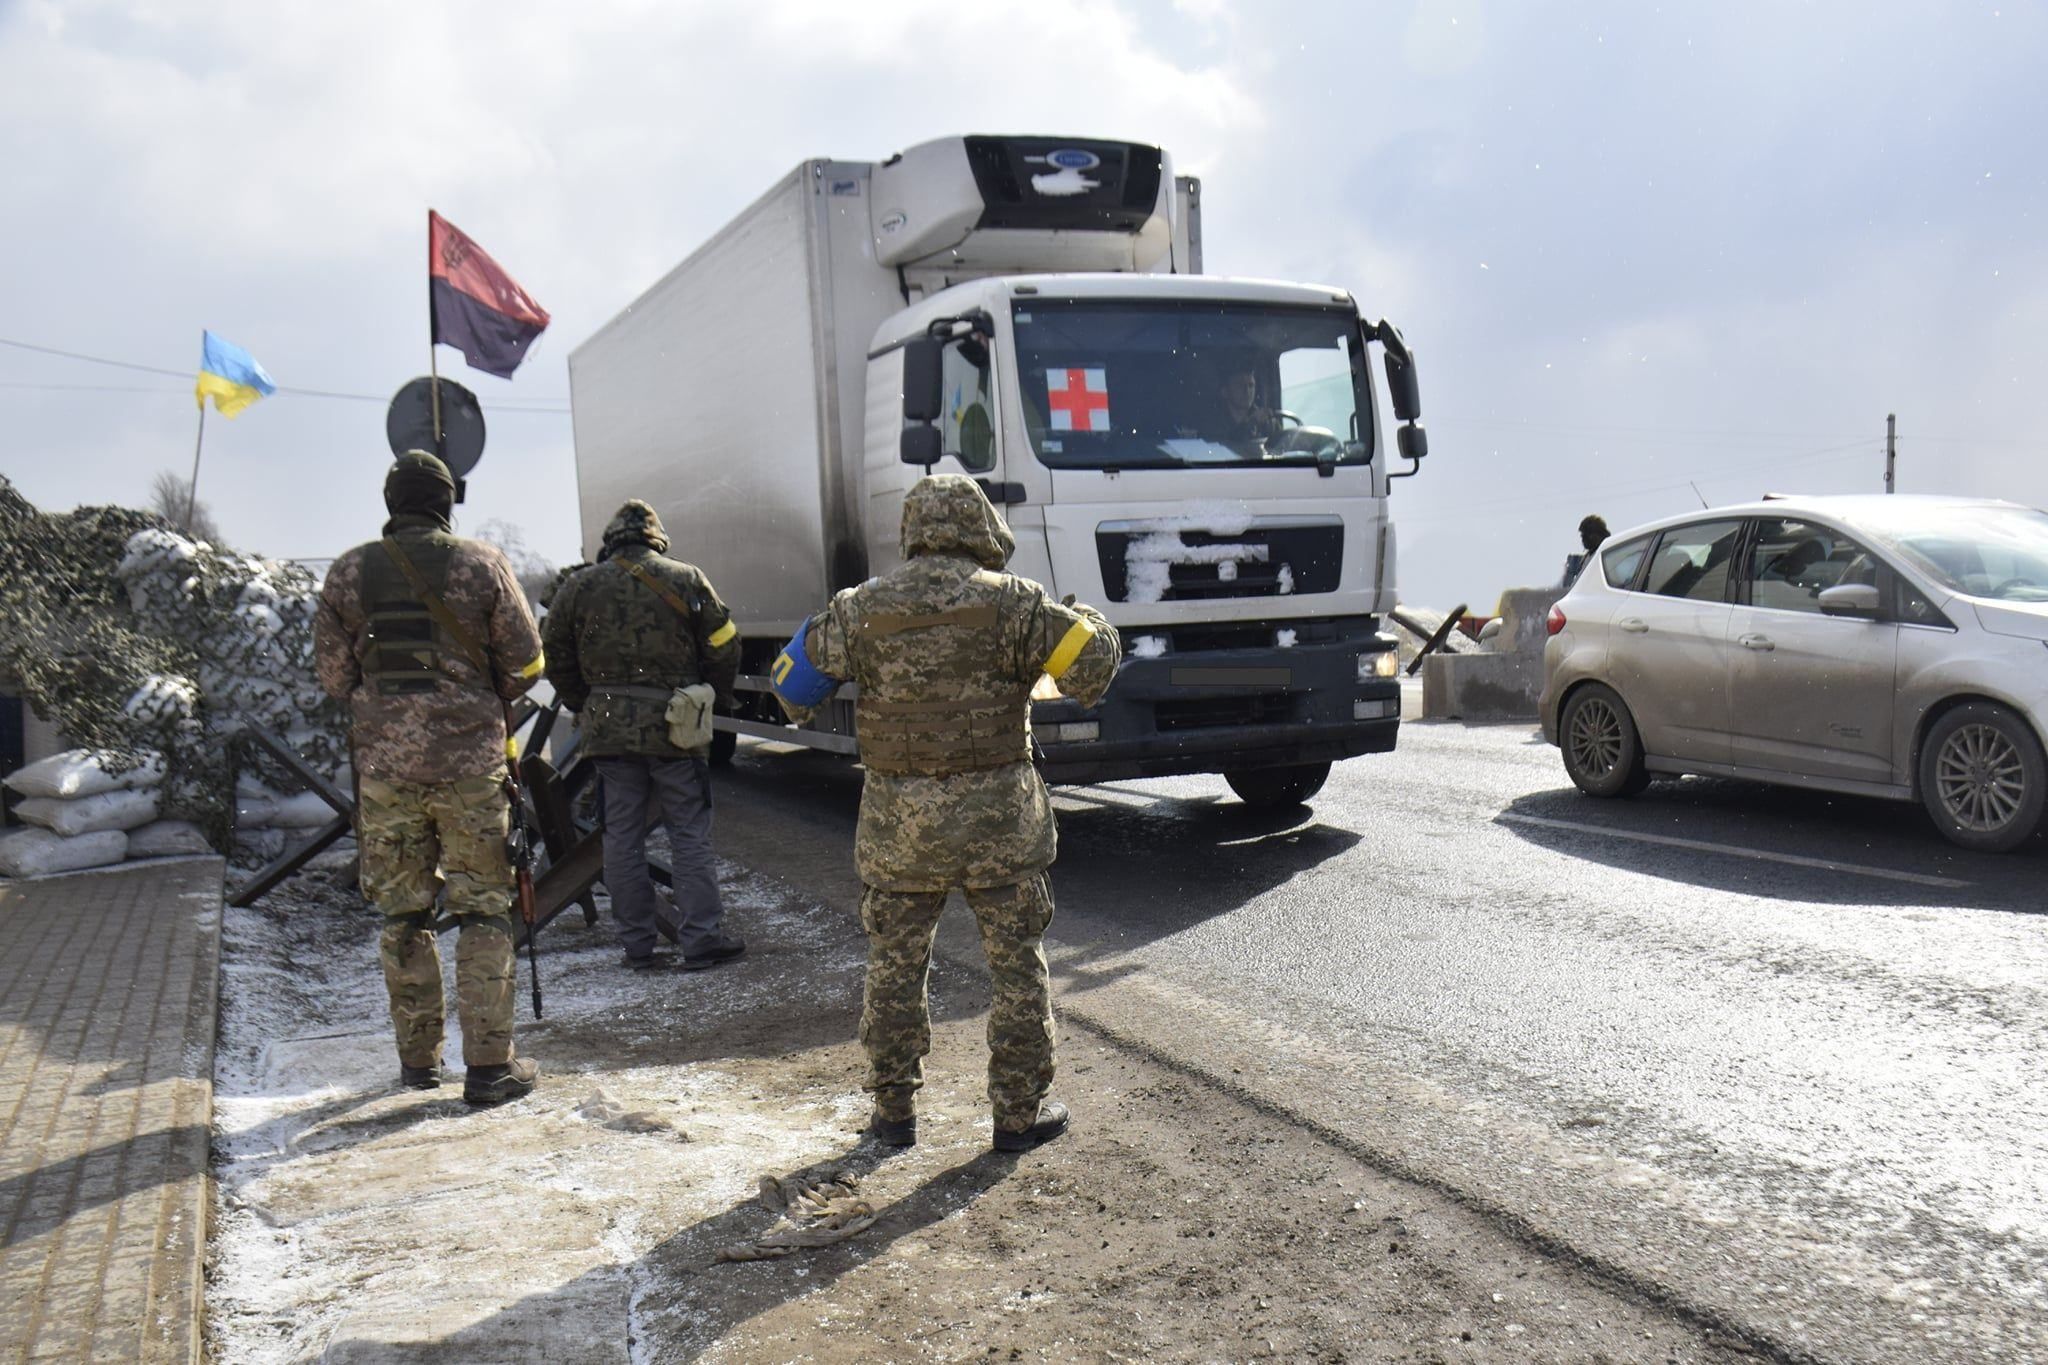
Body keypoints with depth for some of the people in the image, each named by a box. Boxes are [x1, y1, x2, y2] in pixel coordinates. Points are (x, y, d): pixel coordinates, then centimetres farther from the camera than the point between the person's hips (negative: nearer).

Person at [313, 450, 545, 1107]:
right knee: (484, 911, 3)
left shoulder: (349, 573, 4)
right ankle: (489, 1065, 2)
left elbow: (332, 673, 6)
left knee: (402, 915, 13)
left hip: (383, 762, 2)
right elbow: (525, 662, 1)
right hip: (471, 759, -2)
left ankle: (418, 1059, 21)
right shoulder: (482, 565, -2)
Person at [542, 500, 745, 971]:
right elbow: (724, 647, 1)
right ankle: (701, 940, 3)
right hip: (675, 725, -2)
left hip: (610, 732, 2)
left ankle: (637, 945, 13)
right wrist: (712, 701, 15)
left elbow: (556, 658, 10)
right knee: (690, 835, 3)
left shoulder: (579, 587, 5)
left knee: (622, 836, 9)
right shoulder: (686, 580, -1)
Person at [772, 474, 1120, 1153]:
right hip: (997, 815, -2)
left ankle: (894, 1110, 25)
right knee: (1018, 969, 11)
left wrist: (824, 625, 27)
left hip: (897, 821, 2)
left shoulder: (861, 608, 1)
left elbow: (791, 683, 8)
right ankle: (1018, 1113, 18)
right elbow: (1094, 659, -9)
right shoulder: (1009, 600, -6)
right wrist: (1083, 618, 13)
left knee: (894, 968, 16)